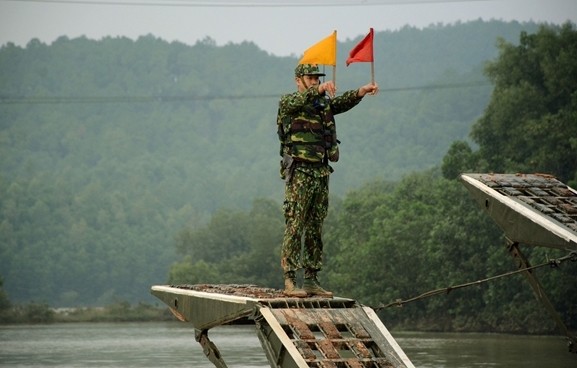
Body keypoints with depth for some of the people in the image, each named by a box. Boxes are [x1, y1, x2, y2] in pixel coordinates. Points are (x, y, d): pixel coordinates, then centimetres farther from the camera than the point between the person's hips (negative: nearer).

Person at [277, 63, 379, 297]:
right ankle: (289, 282, -9)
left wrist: (363, 91, -17)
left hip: (321, 173, 6)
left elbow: (344, 101, 1)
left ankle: (311, 280, 12)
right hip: (299, 173, -6)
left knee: (315, 230, 8)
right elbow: (301, 101, -23)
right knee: (294, 228, -8)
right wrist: (319, 89, -39)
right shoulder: (288, 102, -1)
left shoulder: (325, 103, 17)